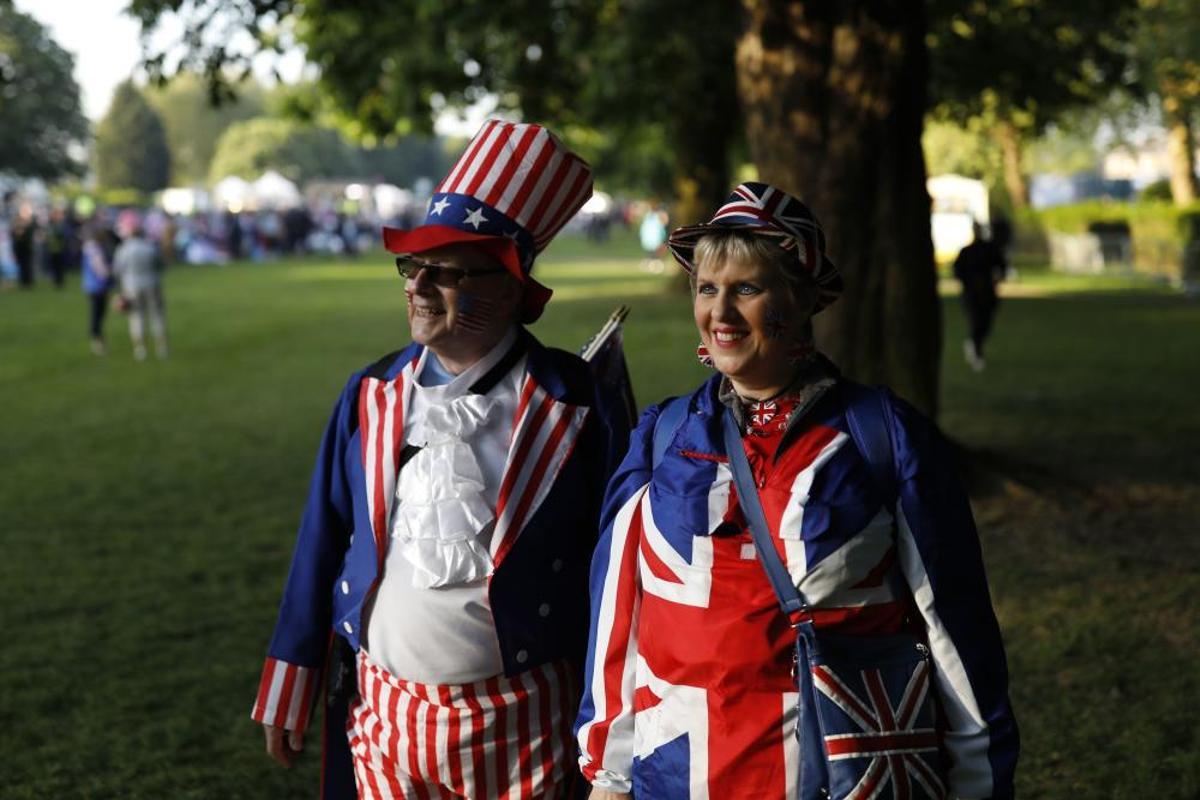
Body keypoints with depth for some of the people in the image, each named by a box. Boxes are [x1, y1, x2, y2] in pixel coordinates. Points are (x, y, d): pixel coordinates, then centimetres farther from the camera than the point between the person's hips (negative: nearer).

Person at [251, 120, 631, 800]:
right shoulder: (369, 397, 3)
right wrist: (289, 693, 9)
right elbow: (322, 546, 7)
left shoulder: (578, 409, -7)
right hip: (379, 714, 3)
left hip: (520, 726, -3)